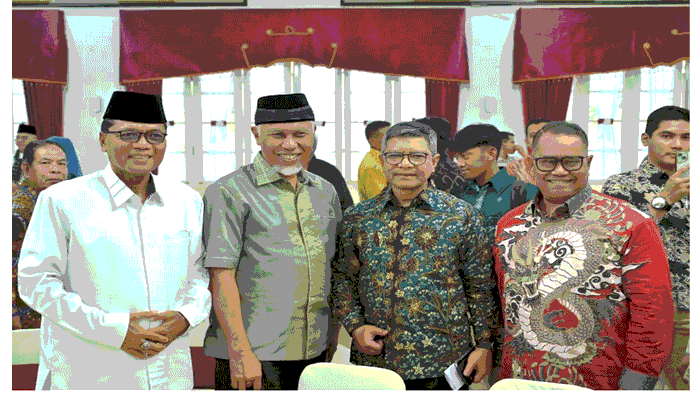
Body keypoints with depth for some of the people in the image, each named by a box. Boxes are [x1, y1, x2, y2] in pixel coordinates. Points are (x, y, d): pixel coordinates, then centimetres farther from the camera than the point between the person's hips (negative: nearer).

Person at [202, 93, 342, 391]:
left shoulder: (325, 191, 11)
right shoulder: (227, 193, -7)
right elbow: (221, 277, -12)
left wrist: (334, 333, 14)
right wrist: (240, 352, -16)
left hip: (314, 350, 5)